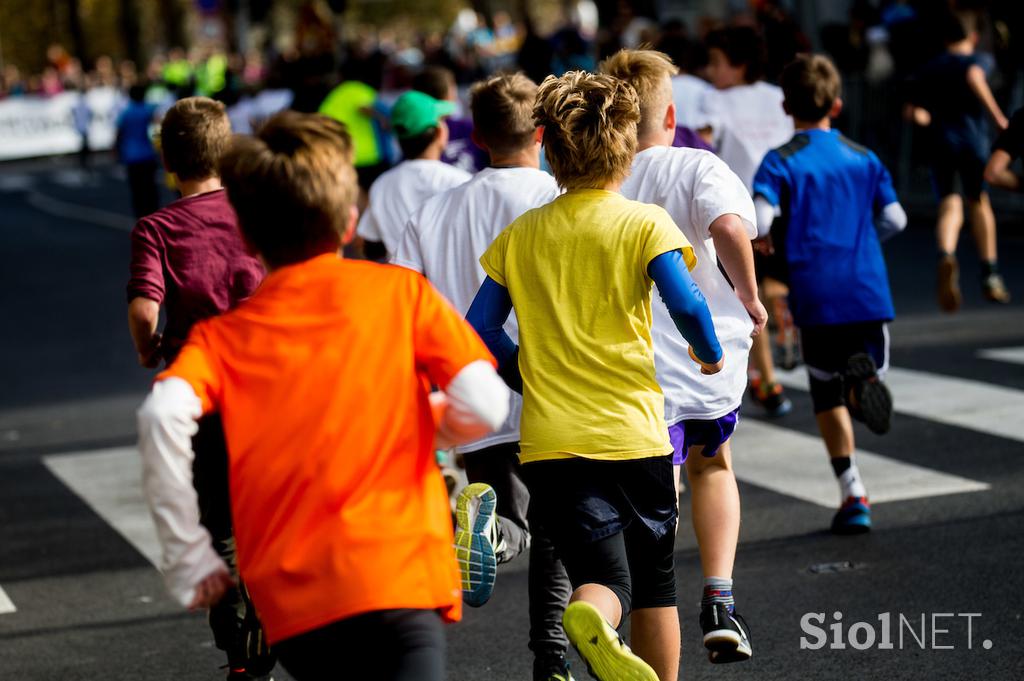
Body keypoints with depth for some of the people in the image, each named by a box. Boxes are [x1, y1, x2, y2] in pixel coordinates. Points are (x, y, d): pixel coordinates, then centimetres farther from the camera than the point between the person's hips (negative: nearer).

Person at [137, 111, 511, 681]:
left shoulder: (222, 337, 9)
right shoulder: (401, 291, 7)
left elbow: (163, 416, -11)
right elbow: (483, 406, -4)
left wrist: (188, 558, -3)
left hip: (290, 599, 3)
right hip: (400, 573, -3)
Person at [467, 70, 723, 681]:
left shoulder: (520, 235, 8)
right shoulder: (643, 223, -3)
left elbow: (479, 328, 6)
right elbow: (686, 305, -15)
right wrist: (711, 353, 5)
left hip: (550, 440, 2)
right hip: (633, 431, -2)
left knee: (605, 577, -3)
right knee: (655, 582, 15)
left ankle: (594, 619, -36)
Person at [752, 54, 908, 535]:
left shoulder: (780, 162, -4)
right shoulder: (864, 158, 7)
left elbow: (758, 221, -18)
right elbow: (894, 219, 6)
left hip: (816, 294, -2)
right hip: (868, 290, 2)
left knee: (828, 397, 13)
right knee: (873, 364, 14)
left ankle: (853, 494, 6)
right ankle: (863, 376, -26)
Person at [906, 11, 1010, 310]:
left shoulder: (928, 69, 16)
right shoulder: (972, 60, 3)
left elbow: (915, 112, 8)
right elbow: (974, 77, -23)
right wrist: (997, 117, -21)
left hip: (939, 140, 2)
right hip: (971, 137, -2)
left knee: (950, 207, -1)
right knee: (979, 202, 14)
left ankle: (946, 256, -34)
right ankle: (990, 276, 16)